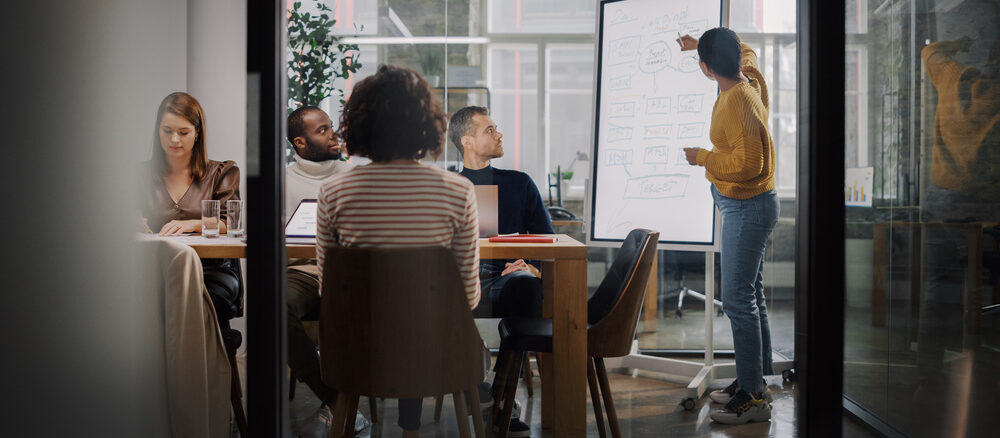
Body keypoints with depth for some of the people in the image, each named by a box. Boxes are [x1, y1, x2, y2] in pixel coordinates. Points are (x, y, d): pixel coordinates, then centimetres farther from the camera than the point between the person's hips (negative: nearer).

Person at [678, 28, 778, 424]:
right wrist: (701, 43, 32)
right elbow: (746, 52, 28)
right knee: (751, 295, 15)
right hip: (743, 206, 10)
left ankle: (753, 398, -2)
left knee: (738, 299, -8)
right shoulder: (749, 76, 4)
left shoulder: (737, 102, -24)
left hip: (747, 208, -10)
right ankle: (755, 379, 26)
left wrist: (702, 158, -16)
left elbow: (748, 162, -29)